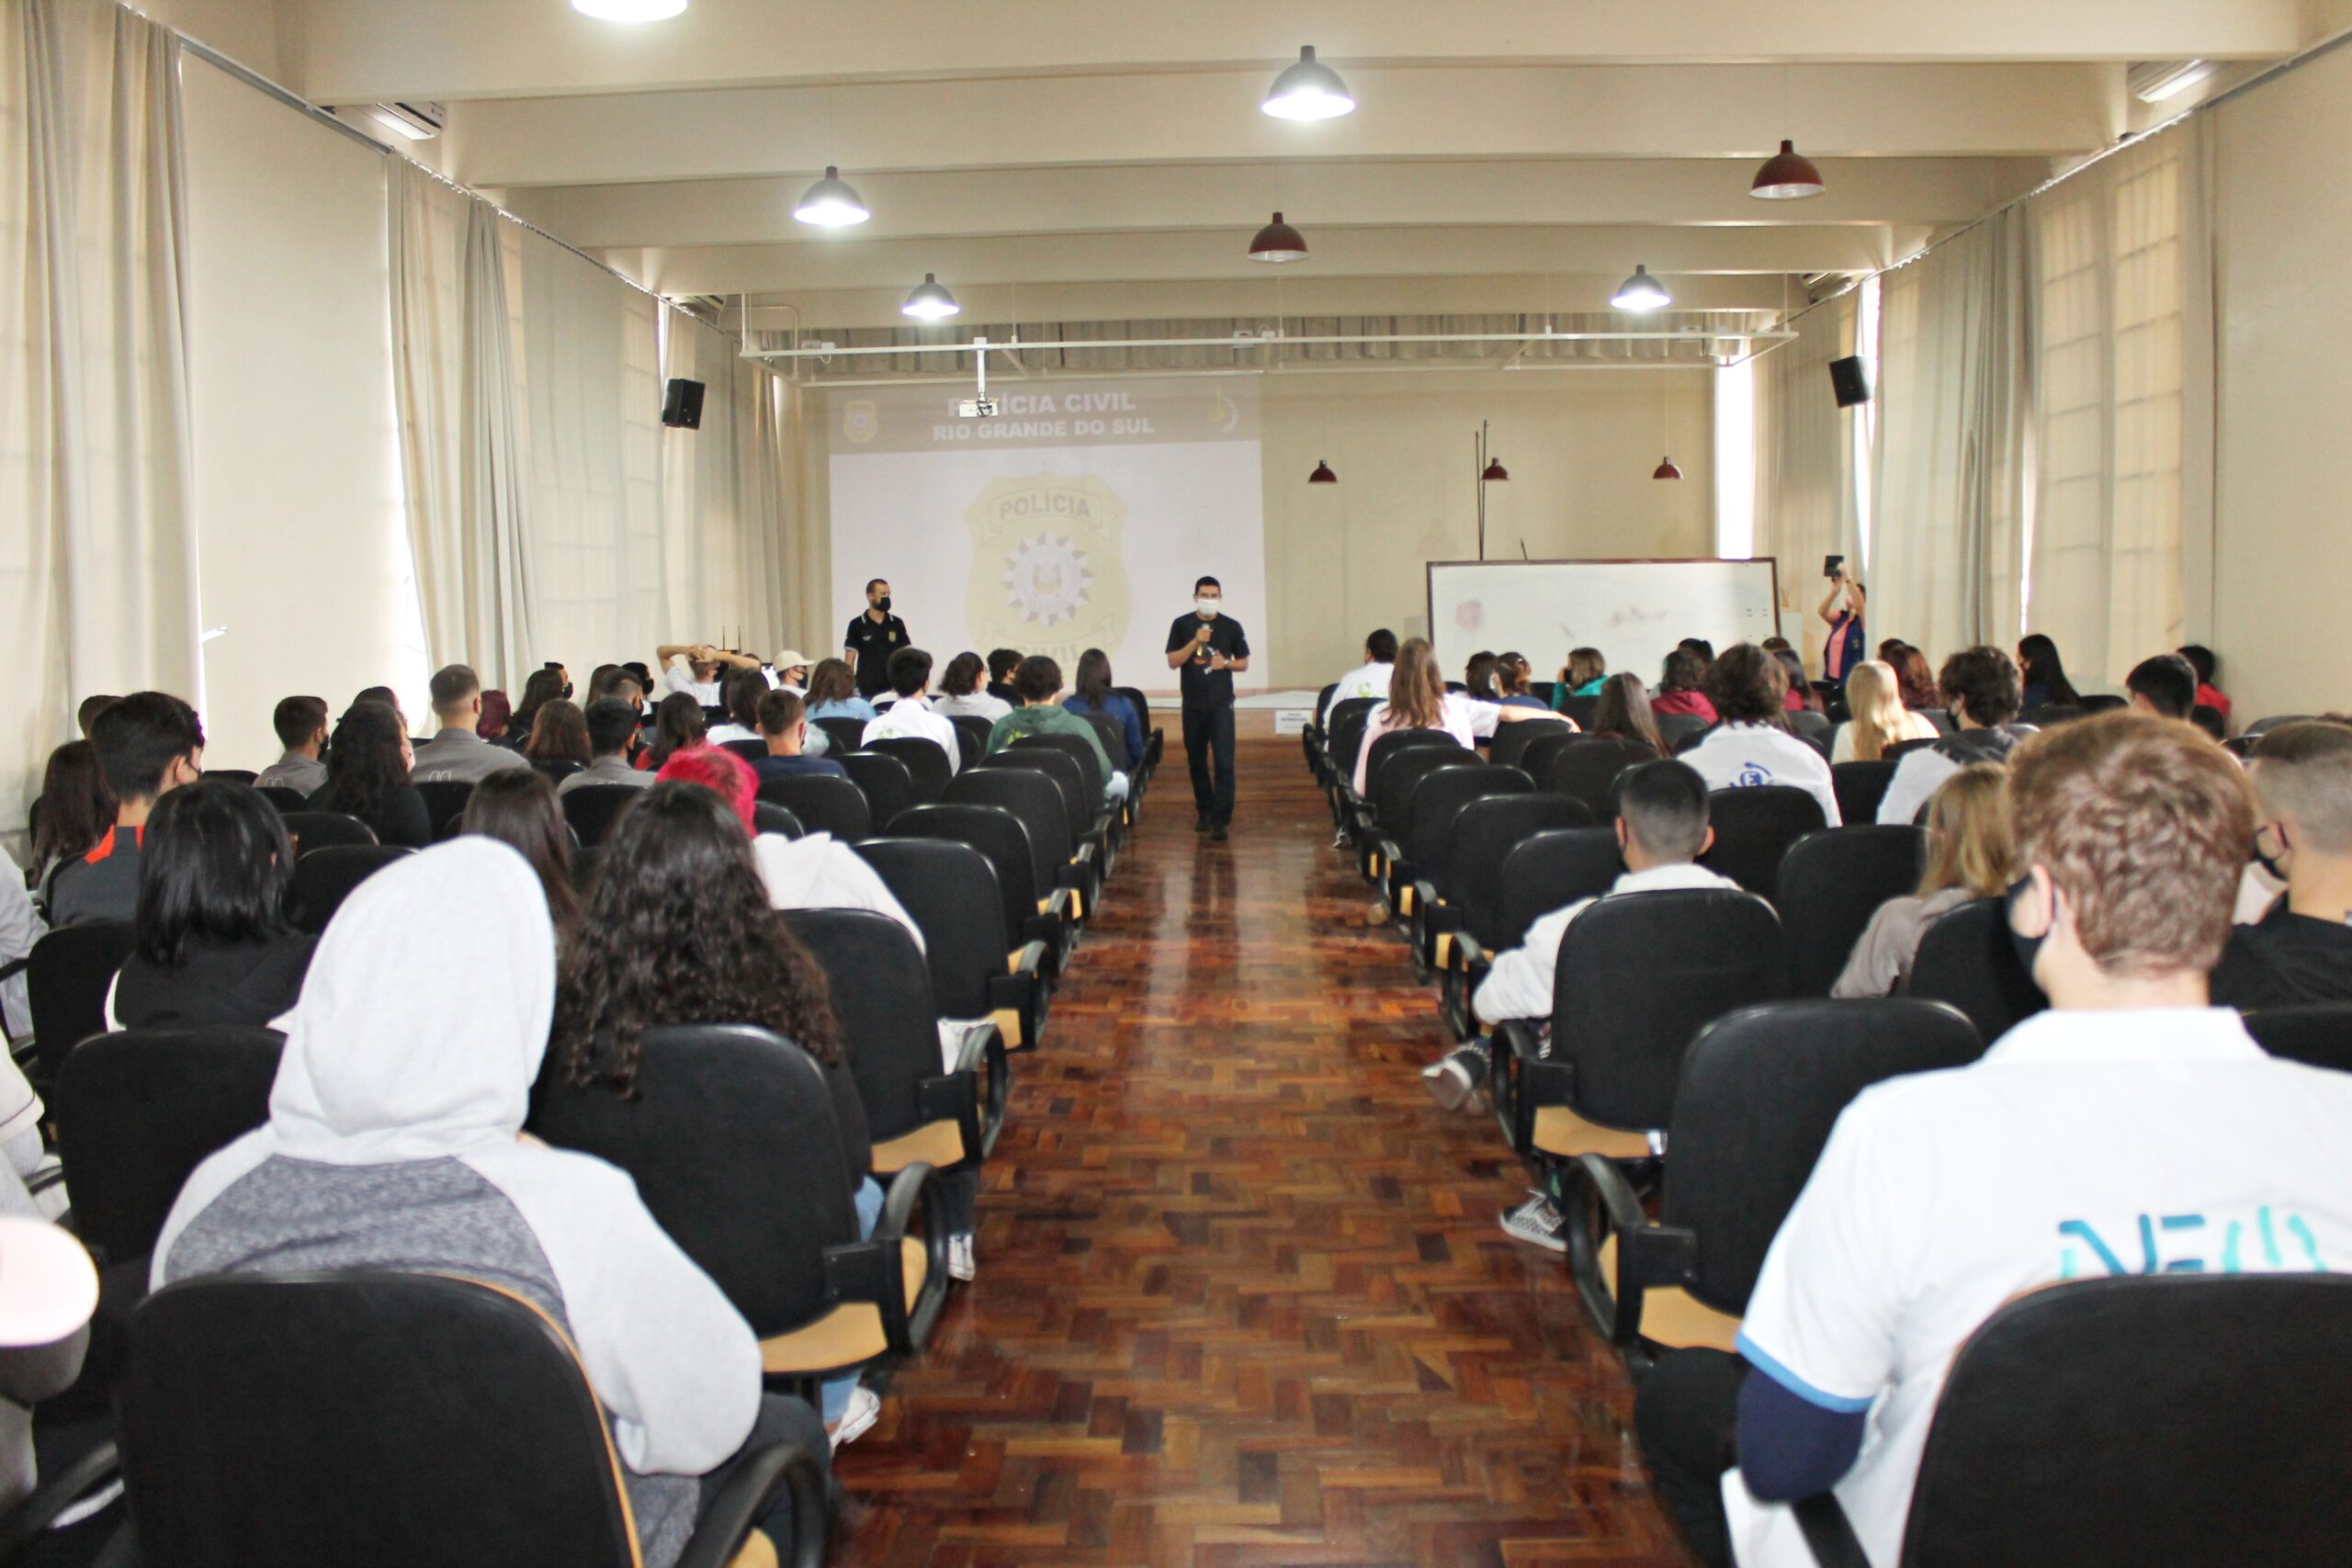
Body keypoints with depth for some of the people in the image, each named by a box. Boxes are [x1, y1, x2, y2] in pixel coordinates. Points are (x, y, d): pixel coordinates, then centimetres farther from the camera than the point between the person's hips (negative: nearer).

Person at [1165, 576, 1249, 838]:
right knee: (1196, 761, 11)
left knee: (1223, 762, -10)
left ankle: (1220, 819, -9)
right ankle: (1204, 811, 26)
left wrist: (1226, 663, -12)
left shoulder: (1231, 626, 2)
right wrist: (1195, 642, -17)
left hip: (1221, 704, -2)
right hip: (1192, 705, 2)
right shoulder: (1181, 625, 2)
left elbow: (1244, 663, 9)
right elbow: (1172, 662, -4)